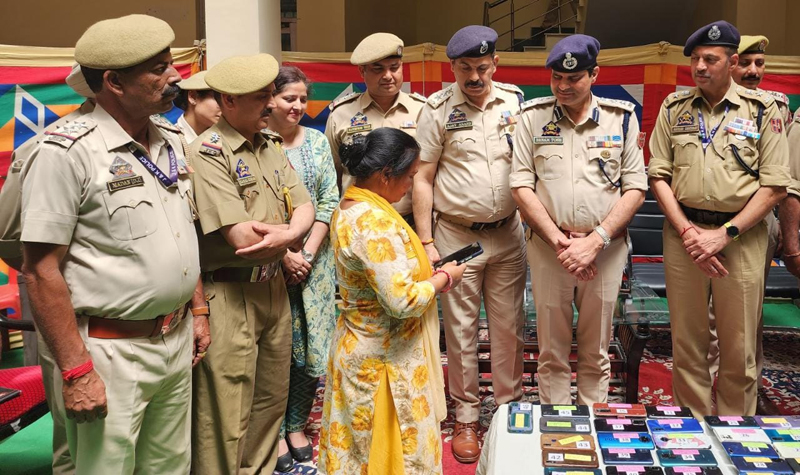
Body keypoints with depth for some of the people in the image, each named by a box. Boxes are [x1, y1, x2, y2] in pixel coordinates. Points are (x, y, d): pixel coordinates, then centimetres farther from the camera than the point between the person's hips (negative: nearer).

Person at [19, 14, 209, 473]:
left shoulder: (171, 139, 7)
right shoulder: (67, 153, -15)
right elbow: (41, 270, -16)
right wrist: (76, 371, -17)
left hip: (178, 339, 7)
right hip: (112, 351, -6)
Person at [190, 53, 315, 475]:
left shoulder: (271, 145, 10)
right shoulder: (208, 152, -14)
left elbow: (304, 207, 5)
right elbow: (243, 239, -22)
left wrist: (285, 235, -18)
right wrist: (291, 235, -5)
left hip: (274, 290, 8)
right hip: (230, 297, -7)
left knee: (271, 401, 20)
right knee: (226, 420, 3)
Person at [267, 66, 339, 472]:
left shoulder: (317, 141, 7)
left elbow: (328, 201, 4)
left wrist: (308, 254, -5)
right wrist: (284, 255, -13)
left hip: (314, 259, 4)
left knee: (312, 348, 7)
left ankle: (297, 426, 25)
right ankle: (275, 433, 20)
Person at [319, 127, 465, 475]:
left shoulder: (348, 207, 5)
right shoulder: (376, 222, -25)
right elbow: (403, 300, -28)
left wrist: (428, 274, 6)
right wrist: (443, 278, -12)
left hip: (357, 350, 9)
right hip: (386, 361, -9)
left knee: (358, 447, 20)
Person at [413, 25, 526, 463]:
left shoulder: (516, 102, 3)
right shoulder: (438, 110, -4)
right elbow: (422, 179, -3)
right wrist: (425, 242, -7)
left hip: (508, 234, 2)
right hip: (456, 236, -2)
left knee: (509, 327, 9)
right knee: (461, 330, 6)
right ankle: (466, 419, 21)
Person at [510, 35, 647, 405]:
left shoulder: (622, 117, 4)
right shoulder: (533, 117, 3)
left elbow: (635, 188, 0)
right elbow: (521, 185, -2)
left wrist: (596, 240, -12)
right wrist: (560, 242, -10)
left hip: (606, 248, 1)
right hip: (547, 246, 0)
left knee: (596, 353, 11)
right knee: (552, 353, 8)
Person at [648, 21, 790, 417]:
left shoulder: (762, 109, 1)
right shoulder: (674, 108, 7)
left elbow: (775, 186, -3)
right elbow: (658, 175, 4)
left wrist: (725, 234, -12)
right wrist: (687, 231, -8)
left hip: (742, 236, -1)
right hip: (683, 232, 2)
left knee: (739, 348, 5)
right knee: (687, 340, 9)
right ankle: (693, 423, 25)